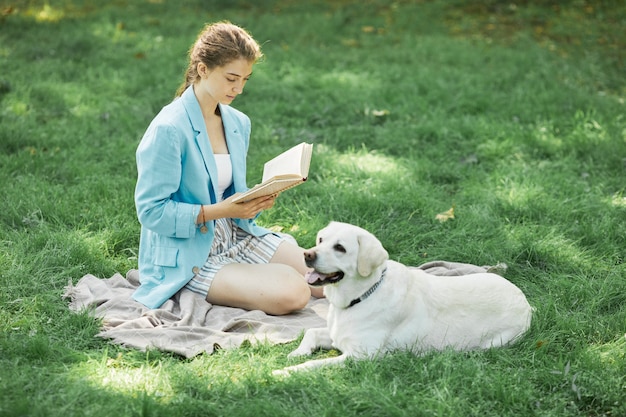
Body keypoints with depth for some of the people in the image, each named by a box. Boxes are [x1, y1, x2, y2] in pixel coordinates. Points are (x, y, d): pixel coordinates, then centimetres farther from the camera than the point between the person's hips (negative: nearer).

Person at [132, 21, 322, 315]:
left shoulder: (238, 123, 6)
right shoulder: (168, 130, -19)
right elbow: (151, 210, -19)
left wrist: (255, 202, -7)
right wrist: (220, 210, -25)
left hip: (238, 237, 8)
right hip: (189, 256, -8)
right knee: (291, 294, -24)